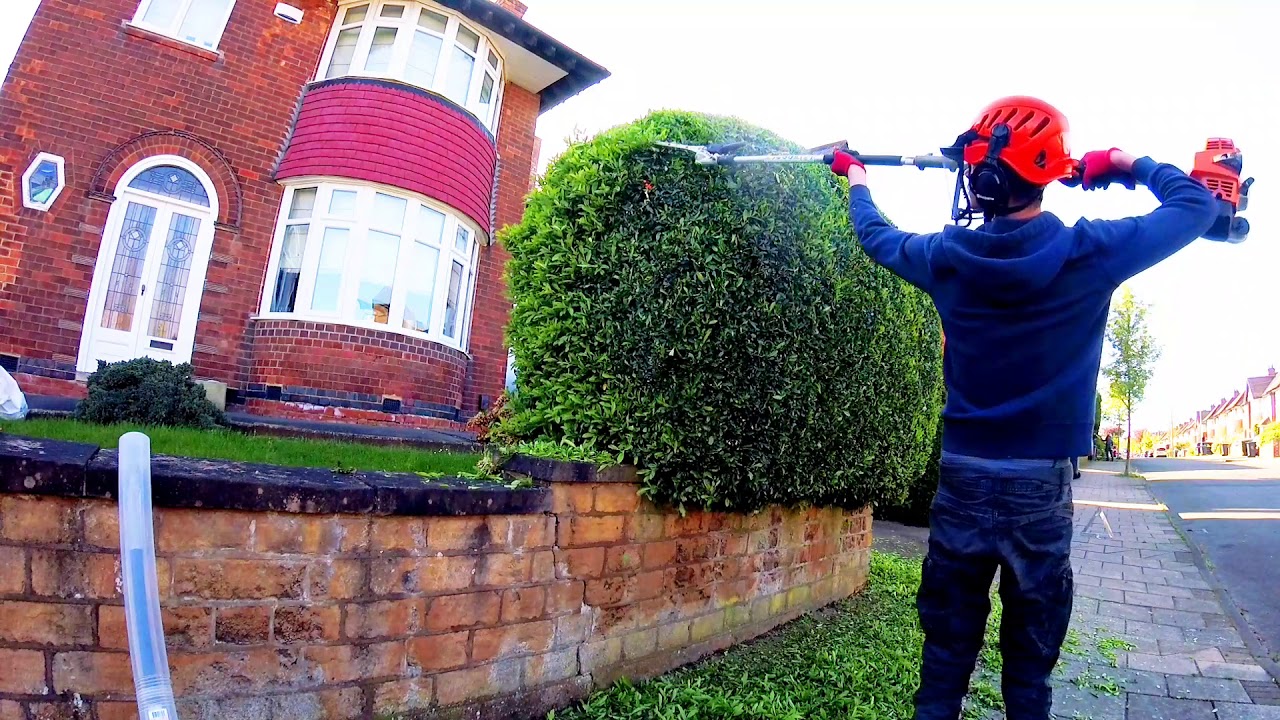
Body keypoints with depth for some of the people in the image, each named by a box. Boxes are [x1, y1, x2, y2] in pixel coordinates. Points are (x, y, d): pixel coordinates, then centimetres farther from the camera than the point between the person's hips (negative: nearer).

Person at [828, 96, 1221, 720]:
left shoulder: (948, 256, -5)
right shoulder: (1091, 252, -9)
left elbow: (876, 236, 14)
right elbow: (1197, 205, 8)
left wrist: (855, 177, 32)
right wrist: (1126, 163, 21)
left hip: (963, 480, 1)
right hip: (1042, 486, -1)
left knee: (946, 650, 13)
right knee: (1029, 659, 12)